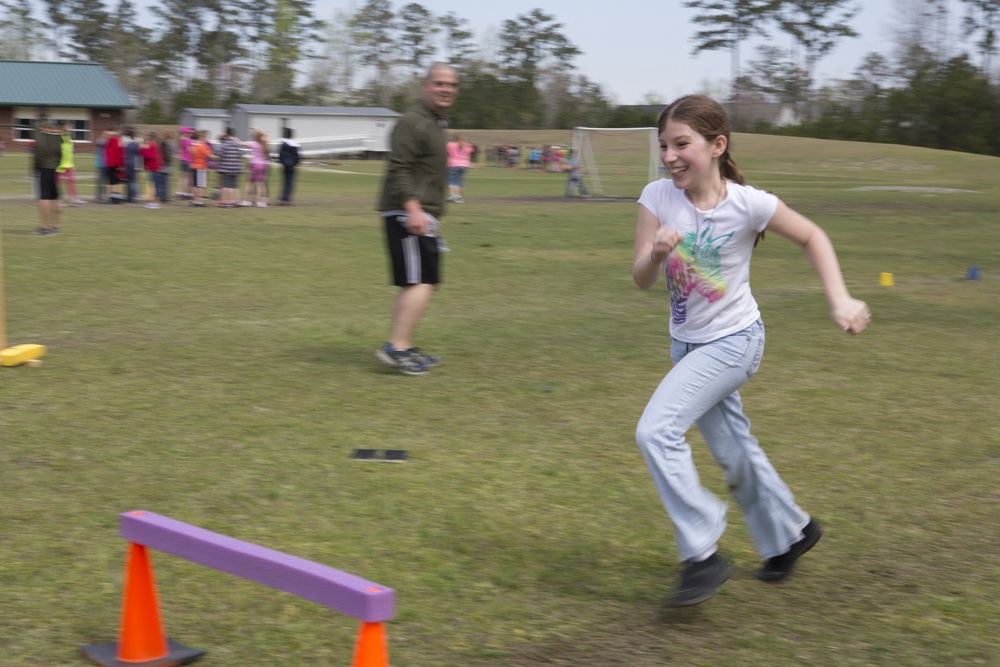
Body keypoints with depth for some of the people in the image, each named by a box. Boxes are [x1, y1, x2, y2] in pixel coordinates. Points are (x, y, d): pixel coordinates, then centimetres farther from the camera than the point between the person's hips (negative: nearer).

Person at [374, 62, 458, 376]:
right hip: (407, 214, -10)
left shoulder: (435, 124, 21)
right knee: (421, 282, -15)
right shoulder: (413, 122, -11)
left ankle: (401, 349, 18)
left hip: (421, 216, 10)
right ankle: (397, 347, -15)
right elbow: (399, 169, -19)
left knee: (418, 284, 12)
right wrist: (413, 209, -28)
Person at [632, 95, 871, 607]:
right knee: (732, 452, 19)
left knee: (656, 431, -21)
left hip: (733, 340, -6)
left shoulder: (747, 204, -21)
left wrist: (840, 301, -15)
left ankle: (702, 555, -12)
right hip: (687, 342, 6)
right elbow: (641, 278, -14)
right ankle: (790, 533, 42)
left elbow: (812, 237, -6)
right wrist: (657, 252, -36)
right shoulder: (657, 198, -11)